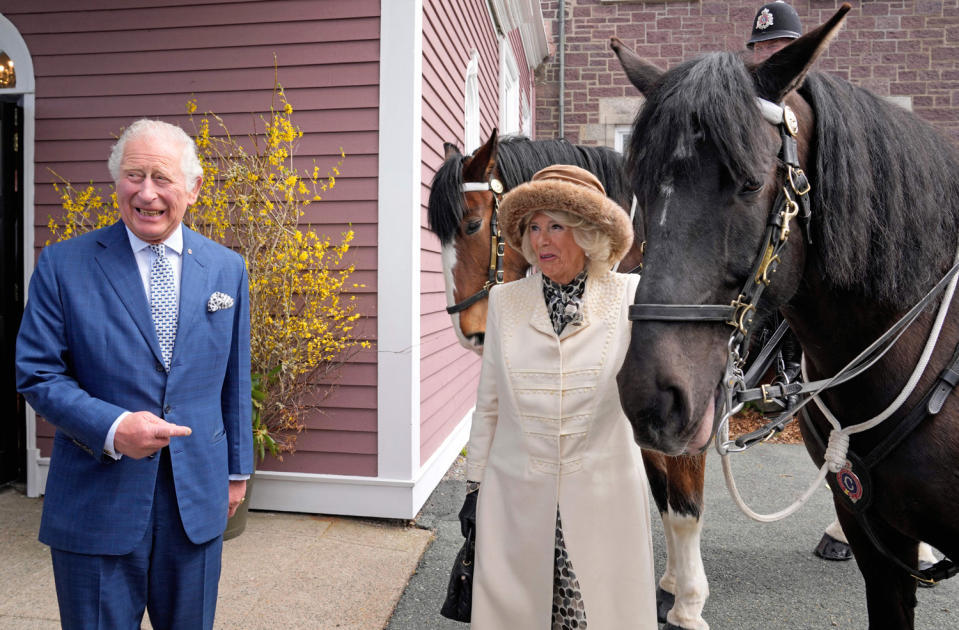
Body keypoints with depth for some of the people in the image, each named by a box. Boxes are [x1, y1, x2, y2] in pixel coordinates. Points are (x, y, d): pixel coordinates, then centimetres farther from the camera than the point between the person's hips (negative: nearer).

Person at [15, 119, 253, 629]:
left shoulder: (227, 269, 3)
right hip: (97, 502, -2)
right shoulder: (63, 265, -5)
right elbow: (36, 373, -5)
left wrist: (236, 469, 13)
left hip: (197, 500, 3)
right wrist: (112, 428, -21)